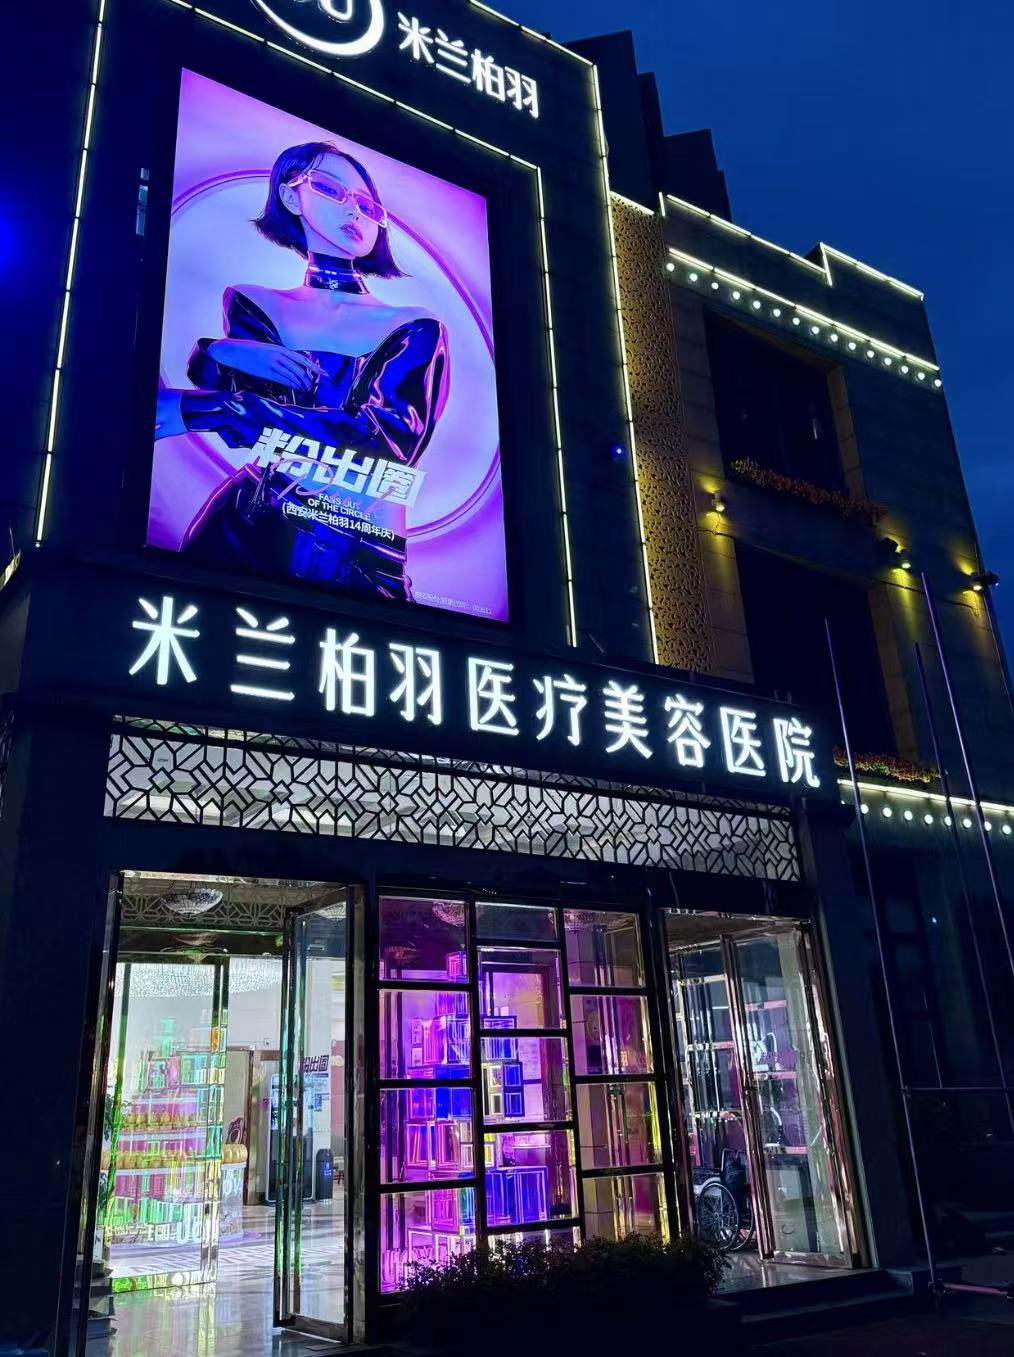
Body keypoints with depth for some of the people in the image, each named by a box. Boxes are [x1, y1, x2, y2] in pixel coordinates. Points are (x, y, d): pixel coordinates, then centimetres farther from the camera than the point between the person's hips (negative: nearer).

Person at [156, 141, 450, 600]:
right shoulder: (253, 305, 15)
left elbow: (392, 436, -13)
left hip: (356, 558, -1)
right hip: (244, 530, 2)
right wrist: (221, 353, -21)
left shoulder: (416, 329, 6)